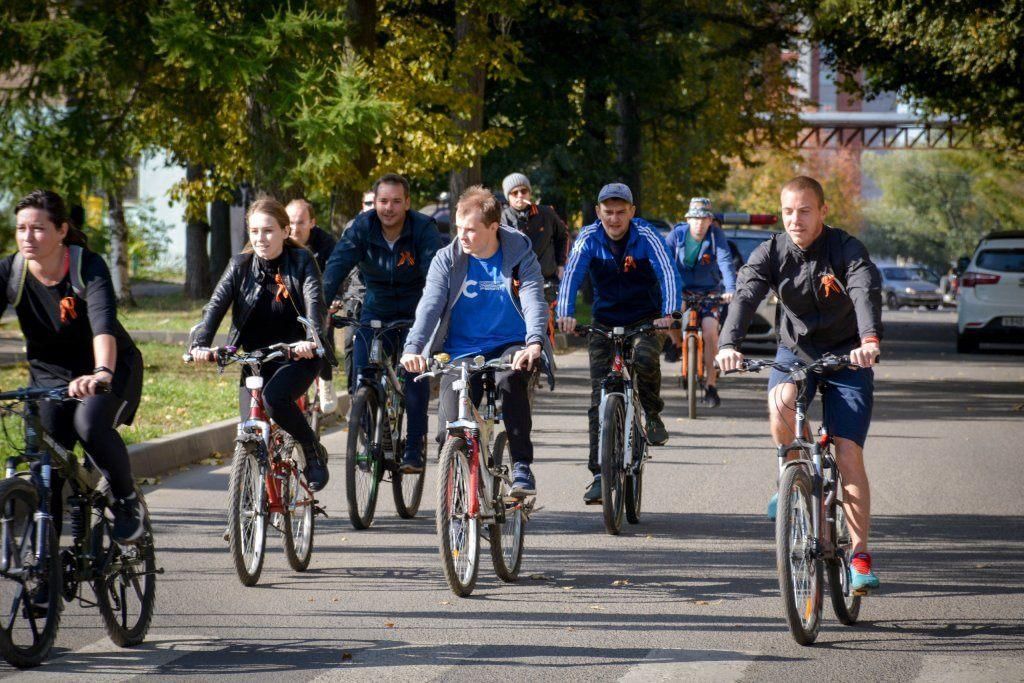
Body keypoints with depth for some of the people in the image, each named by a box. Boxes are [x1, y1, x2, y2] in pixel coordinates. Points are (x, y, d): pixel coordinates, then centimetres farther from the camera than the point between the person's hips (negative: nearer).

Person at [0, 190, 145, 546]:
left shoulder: (88, 266, -23)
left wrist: (102, 372, -59)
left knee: (89, 422, -32)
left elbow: (103, 320, -39)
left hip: (110, 368, -4)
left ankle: (127, 500, -9)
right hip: (50, 372, 4)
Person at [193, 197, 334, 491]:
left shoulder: (302, 261, -6)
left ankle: (314, 452, -8)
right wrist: (202, 343, -29)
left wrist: (312, 339, -41)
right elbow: (217, 304, -11)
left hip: (297, 356, -3)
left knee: (274, 398, -32)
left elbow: (314, 302, -21)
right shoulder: (241, 265, 0)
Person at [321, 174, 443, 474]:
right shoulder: (362, 227, -12)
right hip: (376, 311, 2)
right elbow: (337, 266, -22)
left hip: (415, 312, -2)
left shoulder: (423, 229, -18)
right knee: (362, 373, -10)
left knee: (415, 372, -15)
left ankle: (414, 449, -5)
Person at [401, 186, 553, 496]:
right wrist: (413, 348, -32)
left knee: (511, 377, -37)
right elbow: (430, 305, -14)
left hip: (508, 347, -2)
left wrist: (534, 343, -37)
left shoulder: (519, 255, -5)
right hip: (461, 351, 2)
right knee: (451, 432, -13)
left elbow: (534, 300, -17)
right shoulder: (447, 260, -2)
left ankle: (522, 467, -29)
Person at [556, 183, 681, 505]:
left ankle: (652, 414, -6)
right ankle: (599, 475, -4)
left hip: (644, 320, -2)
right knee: (599, 398, -6)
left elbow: (667, 273, -24)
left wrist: (668, 312, -41)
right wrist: (565, 314, -38)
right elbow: (572, 275, -21)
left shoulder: (645, 236, -14)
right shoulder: (589, 238, -10)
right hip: (605, 320, 2)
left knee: (645, 357, -35)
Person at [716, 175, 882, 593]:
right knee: (781, 403, -33)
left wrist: (870, 340, -56)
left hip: (846, 357, -2)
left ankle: (860, 556, -2)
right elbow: (745, 296, -25)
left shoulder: (847, 249, -17)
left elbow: (866, 292, -35)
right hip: (795, 351, 2)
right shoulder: (771, 253, -10)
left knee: (849, 455, -11)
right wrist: (729, 344, -45)